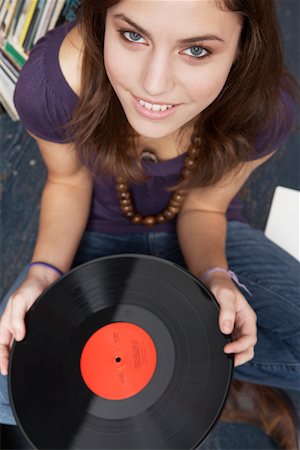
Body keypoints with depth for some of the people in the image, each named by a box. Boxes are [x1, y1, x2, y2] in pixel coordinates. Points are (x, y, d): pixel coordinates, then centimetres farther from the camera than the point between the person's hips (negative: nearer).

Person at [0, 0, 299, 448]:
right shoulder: (49, 81, -30)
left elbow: (203, 207, -12)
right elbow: (69, 183, -10)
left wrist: (215, 276, -30)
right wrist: (45, 271, -25)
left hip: (198, 233, 2)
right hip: (97, 237, 0)